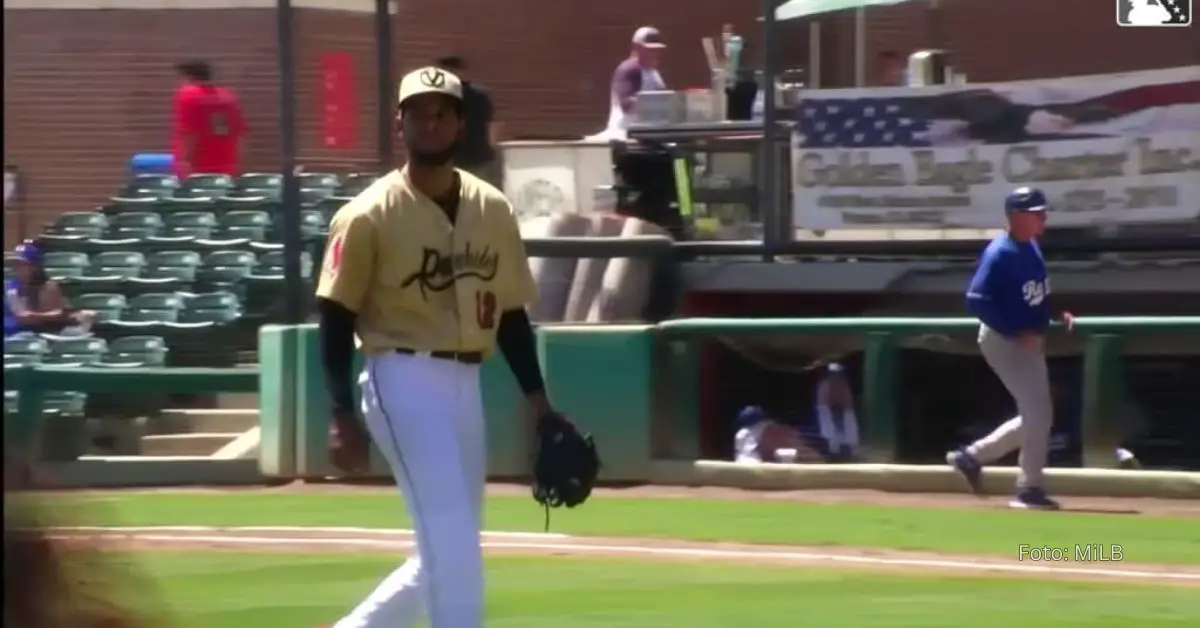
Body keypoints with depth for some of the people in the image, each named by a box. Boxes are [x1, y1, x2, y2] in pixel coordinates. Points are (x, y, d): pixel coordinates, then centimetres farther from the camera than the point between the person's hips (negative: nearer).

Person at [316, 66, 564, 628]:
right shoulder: (370, 215, -7)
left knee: (450, 550, 12)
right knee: (453, 543, -15)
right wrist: (343, 415, -14)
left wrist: (539, 403, 8)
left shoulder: (493, 210, 8)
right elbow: (336, 317, -7)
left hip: (466, 385, 7)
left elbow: (510, 314, 13)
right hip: (404, 381, -7)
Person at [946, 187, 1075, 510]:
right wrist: (1016, 332, -26)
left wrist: (1058, 313, 3)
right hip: (1003, 341, -9)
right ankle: (1030, 489, -2)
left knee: (1036, 417, 14)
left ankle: (972, 456, 23)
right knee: (1038, 412, -11)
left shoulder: (1031, 247, 9)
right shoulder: (1000, 253, -19)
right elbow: (976, 300, -24)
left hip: (1030, 342, 9)